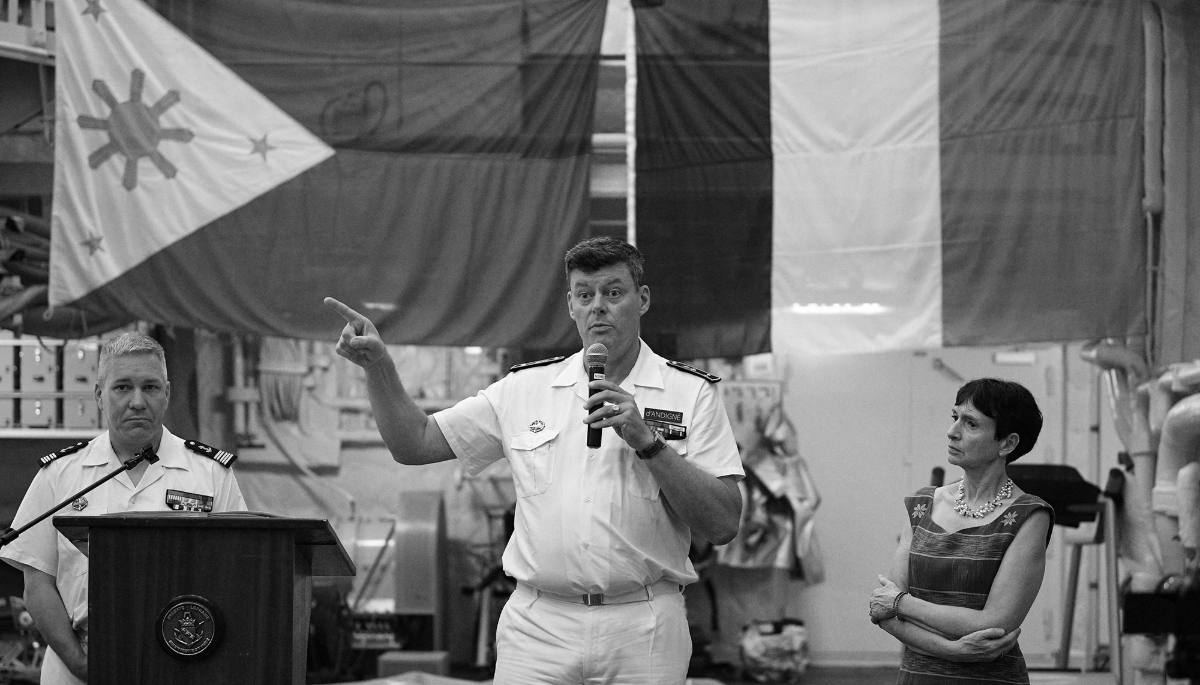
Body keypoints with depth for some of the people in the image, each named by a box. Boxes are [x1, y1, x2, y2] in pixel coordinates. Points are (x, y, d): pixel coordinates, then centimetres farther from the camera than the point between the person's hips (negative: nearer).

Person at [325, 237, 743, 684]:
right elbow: (415, 444, 12)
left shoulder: (692, 393, 3)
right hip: (537, 627, 2)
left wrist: (647, 441, -14)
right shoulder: (524, 388, 11)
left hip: (643, 633, -2)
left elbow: (723, 525, -5)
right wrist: (377, 365, -2)